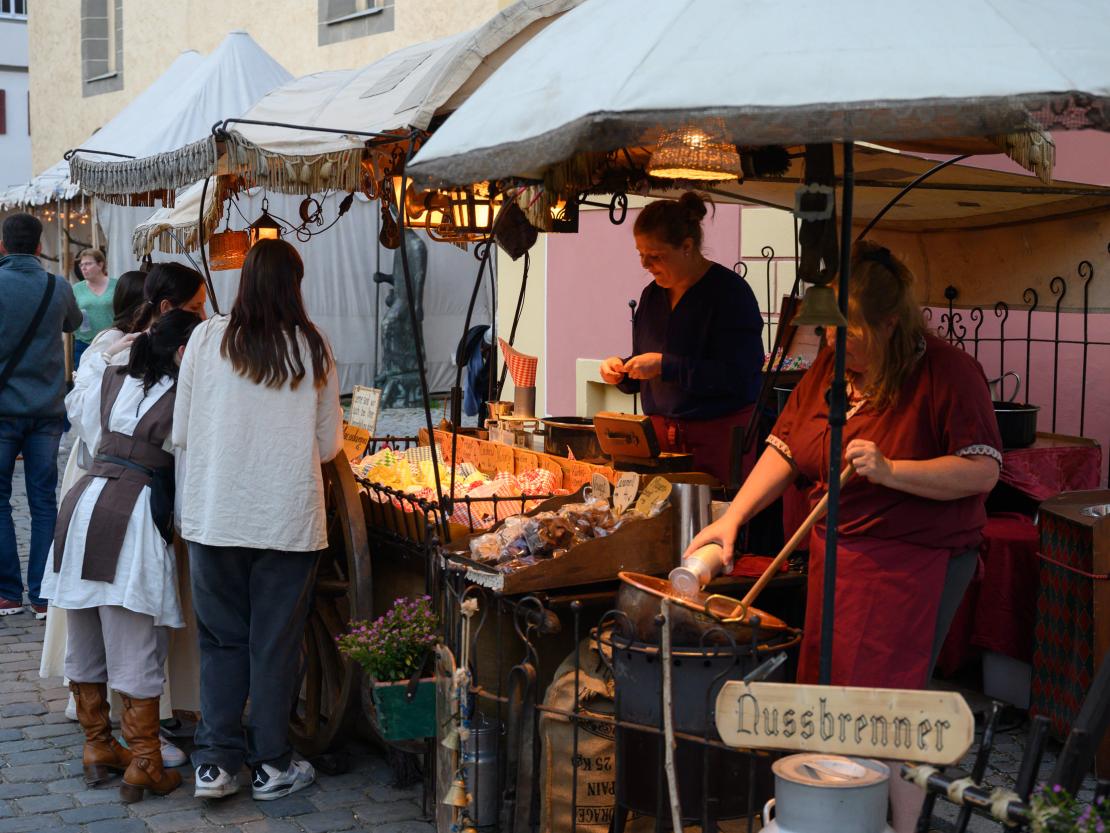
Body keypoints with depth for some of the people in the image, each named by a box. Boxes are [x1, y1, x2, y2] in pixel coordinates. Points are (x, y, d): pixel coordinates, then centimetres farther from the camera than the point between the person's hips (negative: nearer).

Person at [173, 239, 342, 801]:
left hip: (214, 515, 1)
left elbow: (181, 433, 1)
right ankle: (271, 765, 18)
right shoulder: (313, 348, -3)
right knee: (276, 643, 9)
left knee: (221, 639, 12)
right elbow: (329, 445, 3)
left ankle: (215, 762, 13)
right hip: (288, 517, 0)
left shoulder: (208, 338, -4)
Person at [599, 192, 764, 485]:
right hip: (661, 434, 6)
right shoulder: (652, 294, 13)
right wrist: (622, 369, -1)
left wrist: (666, 365, -21)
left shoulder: (729, 291, -10)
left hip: (719, 437, -6)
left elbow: (737, 376, -19)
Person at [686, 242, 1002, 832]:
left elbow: (982, 472, -17)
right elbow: (784, 449, 7)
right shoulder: (829, 366, 7)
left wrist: (889, 471, -26)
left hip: (916, 562, -6)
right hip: (834, 555, 7)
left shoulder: (947, 373, -13)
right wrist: (732, 518, -3)